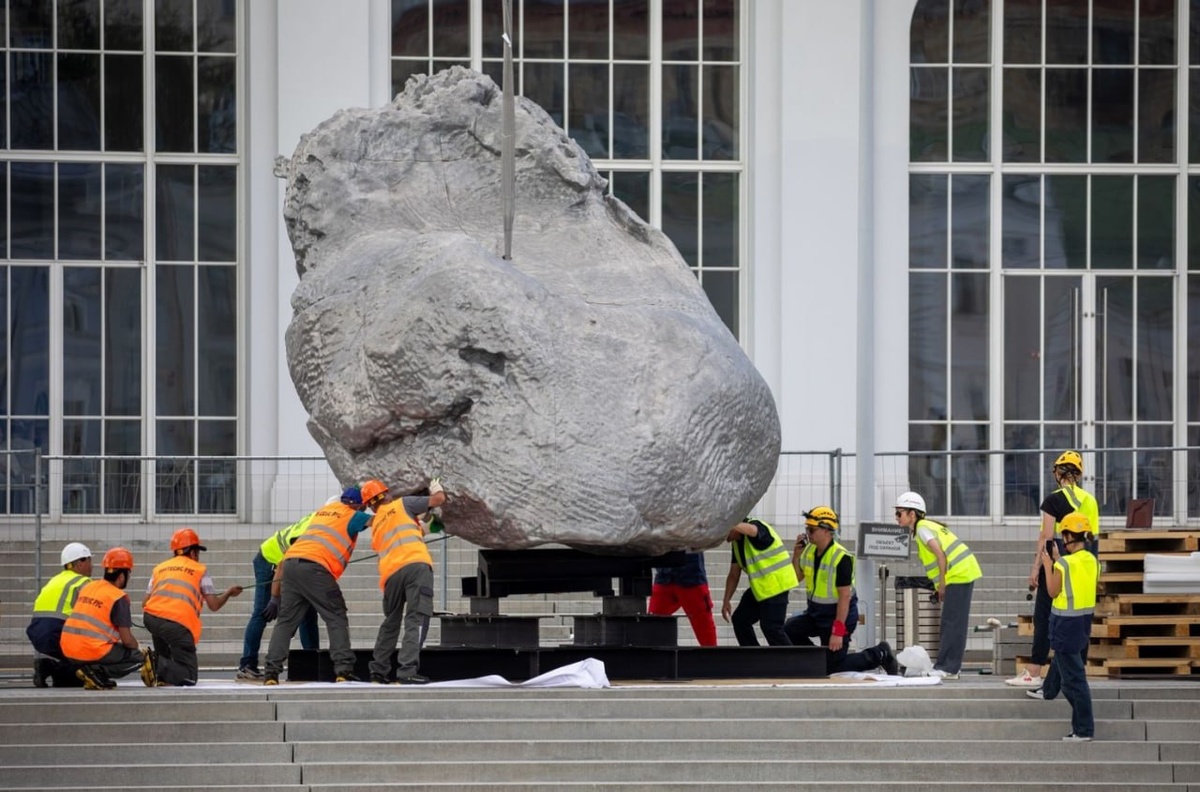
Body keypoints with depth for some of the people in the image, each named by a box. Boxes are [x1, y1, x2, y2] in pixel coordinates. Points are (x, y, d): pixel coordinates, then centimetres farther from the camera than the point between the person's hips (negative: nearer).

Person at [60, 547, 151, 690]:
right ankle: (96, 672, -8)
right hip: (94, 651, -8)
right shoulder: (119, 598, -8)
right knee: (138, 658, 9)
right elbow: (127, 640, -8)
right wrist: (136, 646, 17)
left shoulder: (87, 587, 14)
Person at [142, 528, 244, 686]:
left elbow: (145, 603, 16)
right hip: (179, 624, -4)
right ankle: (158, 665, -25)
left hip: (151, 616, 4)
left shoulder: (159, 568, 23)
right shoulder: (200, 570, 14)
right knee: (189, 677, 1)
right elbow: (214, 605, 11)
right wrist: (229, 593, 31)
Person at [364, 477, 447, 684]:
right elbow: (438, 499, 11)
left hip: (391, 573, 5)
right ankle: (407, 671, -23)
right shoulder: (402, 504, 14)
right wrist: (437, 489, 33)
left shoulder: (375, 525, 28)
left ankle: (379, 670, 24)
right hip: (416, 565, -5)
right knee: (416, 620, -11)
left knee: (390, 622, 23)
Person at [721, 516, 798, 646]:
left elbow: (750, 529, -45)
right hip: (760, 587, 9)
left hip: (777, 585, -9)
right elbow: (734, 574, 14)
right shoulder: (736, 542, 9)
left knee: (771, 628, -13)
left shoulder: (757, 526, -17)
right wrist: (726, 600, 9)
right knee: (740, 620, 9)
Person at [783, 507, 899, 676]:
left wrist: (838, 631, -26)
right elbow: (796, 577, 14)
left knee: (832, 667, -5)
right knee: (788, 630, -13)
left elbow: (845, 596, -24)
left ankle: (880, 654, 13)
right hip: (816, 612, 8)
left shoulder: (841, 558, -24)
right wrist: (796, 555, -5)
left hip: (838, 614, -8)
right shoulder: (809, 550, 0)